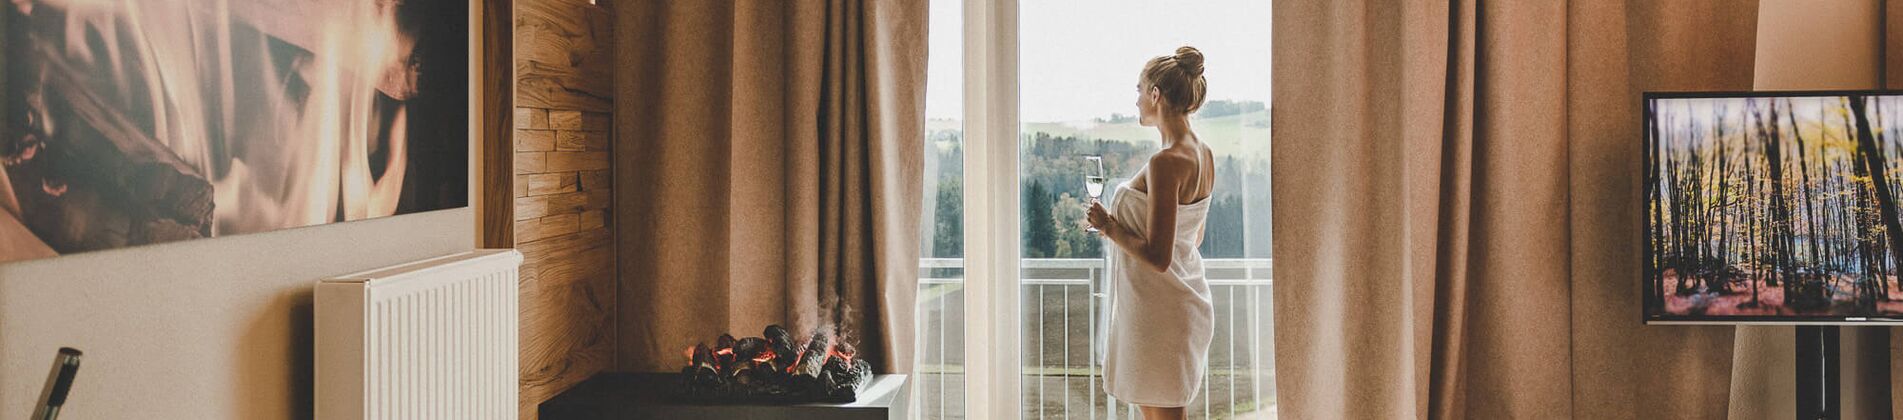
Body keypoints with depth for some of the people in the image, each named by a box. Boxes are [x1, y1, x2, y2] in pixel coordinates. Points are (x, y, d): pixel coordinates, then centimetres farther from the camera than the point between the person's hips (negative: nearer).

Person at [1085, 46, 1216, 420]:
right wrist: (1119, 221, 19)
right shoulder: (1204, 154, 6)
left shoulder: (1166, 162, -23)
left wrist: (1109, 226, -12)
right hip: (1184, 298, 9)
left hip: (1158, 306, -9)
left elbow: (1158, 256, -26)